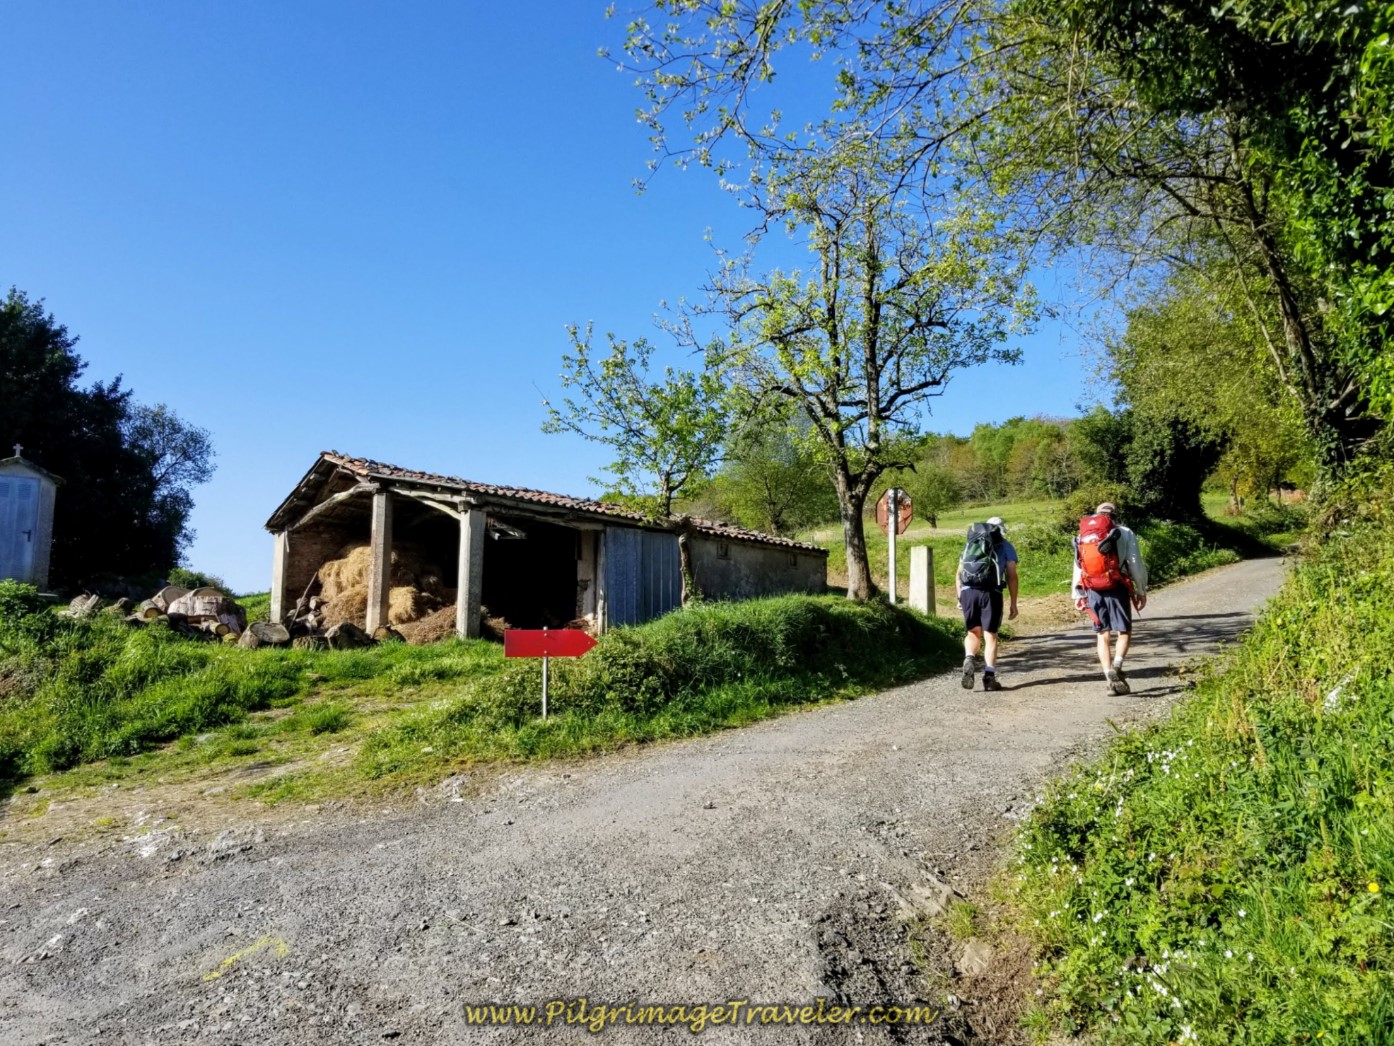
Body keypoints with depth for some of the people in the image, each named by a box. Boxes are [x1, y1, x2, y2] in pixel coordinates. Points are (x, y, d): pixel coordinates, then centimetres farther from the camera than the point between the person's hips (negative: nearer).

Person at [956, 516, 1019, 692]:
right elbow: (1011, 576, 5)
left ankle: (969, 659, -11)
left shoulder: (970, 544, 23)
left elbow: (958, 575, 15)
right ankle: (989, 676, 1)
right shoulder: (1006, 546, 15)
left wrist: (959, 599, 15)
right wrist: (1013, 604, 6)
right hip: (991, 593, -2)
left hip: (967, 591, 2)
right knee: (990, 636, 7)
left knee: (973, 633, 15)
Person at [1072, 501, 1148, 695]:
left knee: (1102, 635, 9)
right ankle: (1117, 665, -18)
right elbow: (1136, 564, -2)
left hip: (1093, 590, 3)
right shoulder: (1124, 533, 3)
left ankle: (1109, 675, 0)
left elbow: (1078, 567, 12)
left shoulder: (1083, 535, 12)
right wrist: (1141, 590, 5)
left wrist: (1077, 595, 16)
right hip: (1117, 588, -3)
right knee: (1124, 631, 7)